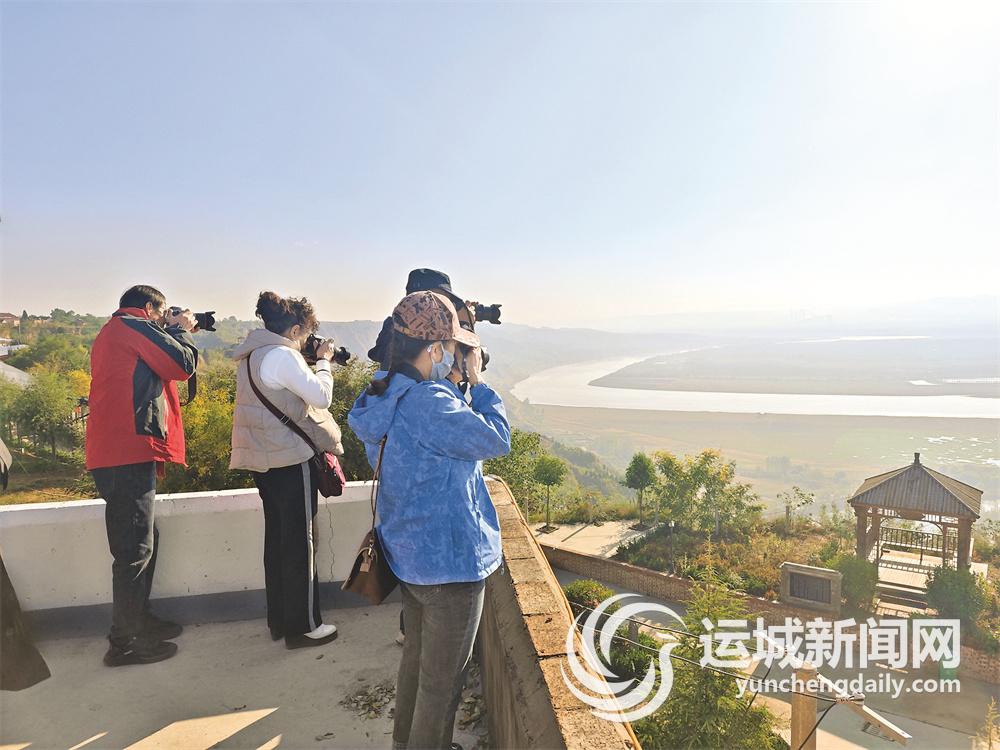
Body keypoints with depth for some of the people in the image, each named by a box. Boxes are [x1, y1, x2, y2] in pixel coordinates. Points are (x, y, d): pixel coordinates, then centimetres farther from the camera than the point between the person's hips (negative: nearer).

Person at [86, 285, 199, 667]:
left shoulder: (112, 333, 24)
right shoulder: (134, 326, -7)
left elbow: (149, 372, 26)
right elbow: (183, 364, -10)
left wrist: (172, 332, 19)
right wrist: (181, 330, 8)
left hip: (118, 454, 11)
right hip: (129, 454, -11)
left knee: (142, 541, 19)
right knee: (135, 549, -4)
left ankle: (139, 620, 31)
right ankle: (125, 642, 5)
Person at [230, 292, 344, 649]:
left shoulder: (251, 355, 11)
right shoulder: (282, 355, -18)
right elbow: (321, 396, -17)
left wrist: (312, 363, 10)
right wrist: (323, 362, -2)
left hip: (263, 458, 10)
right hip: (291, 459, -9)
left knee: (277, 537, 17)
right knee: (300, 542, 2)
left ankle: (279, 620, 29)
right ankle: (303, 626, 13)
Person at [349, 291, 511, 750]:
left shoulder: (381, 398, 0)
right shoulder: (431, 405, -29)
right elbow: (497, 439, -17)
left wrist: (461, 385, 3)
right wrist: (477, 381, -8)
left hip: (407, 554, 9)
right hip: (450, 562, -9)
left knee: (416, 657, 28)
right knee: (442, 679, 12)